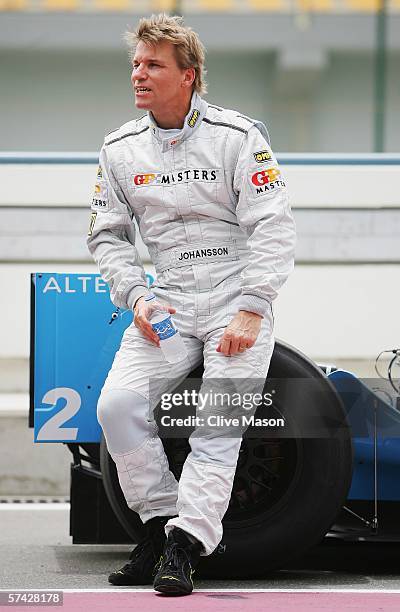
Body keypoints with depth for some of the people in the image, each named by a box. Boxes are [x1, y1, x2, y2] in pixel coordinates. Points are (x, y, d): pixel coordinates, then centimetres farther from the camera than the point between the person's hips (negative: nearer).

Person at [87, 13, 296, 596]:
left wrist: (250, 312, -15)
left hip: (236, 302, -4)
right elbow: (108, 236, 14)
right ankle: (161, 520, -1)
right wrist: (136, 296, -3)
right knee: (117, 404, -16)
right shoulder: (120, 149, 8)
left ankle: (184, 545, -17)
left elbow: (272, 228, -8)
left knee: (218, 421, -18)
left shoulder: (238, 137, -5)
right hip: (165, 304, 4)